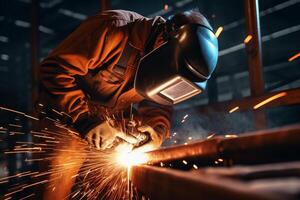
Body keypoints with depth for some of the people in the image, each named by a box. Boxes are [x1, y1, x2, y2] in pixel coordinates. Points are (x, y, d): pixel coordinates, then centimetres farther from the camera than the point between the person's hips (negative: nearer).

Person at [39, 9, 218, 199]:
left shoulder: (166, 61, -11)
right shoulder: (113, 30, -32)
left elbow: (158, 104, 3)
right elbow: (56, 69, -30)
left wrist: (158, 130, -19)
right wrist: (84, 119, -37)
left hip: (114, 122, 5)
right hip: (67, 111, -4)